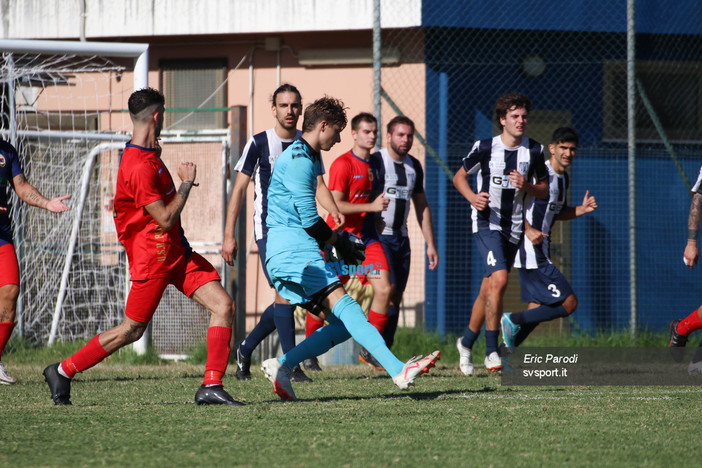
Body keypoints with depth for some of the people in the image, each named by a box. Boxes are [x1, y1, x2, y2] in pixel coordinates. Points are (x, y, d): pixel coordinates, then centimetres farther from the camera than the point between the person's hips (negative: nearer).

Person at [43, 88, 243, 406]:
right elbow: (165, 219, -21)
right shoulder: (140, 168, -23)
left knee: (224, 305, -5)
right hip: (153, 257, -9)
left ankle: (212, 386, -6)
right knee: (132, 330, 0)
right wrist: (187, 184, -10)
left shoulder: (149, 156, 10)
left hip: (176, 251, 9)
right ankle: (62, 372, 15)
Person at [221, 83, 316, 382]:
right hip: (269, 229, -5)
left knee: (286, 300, 6)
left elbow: (318, 185, 8)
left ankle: (246, 348, 27)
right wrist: (229, 235, -5)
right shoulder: (259, 143, -3)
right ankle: (291, 366, -16)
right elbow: (239, 188, 0)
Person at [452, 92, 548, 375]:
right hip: (486, 222, -4)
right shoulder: (485, 147, -5)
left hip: (513, 228, 4)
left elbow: (544, 190, 9)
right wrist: (472, 197, -12)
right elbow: (459, 176, 7)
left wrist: (526, 186, -12)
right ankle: (491, 350, -19)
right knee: (499, 279, -23)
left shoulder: (534, 151, 3)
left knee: (488, 290, 9)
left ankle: (466, 343, 30)